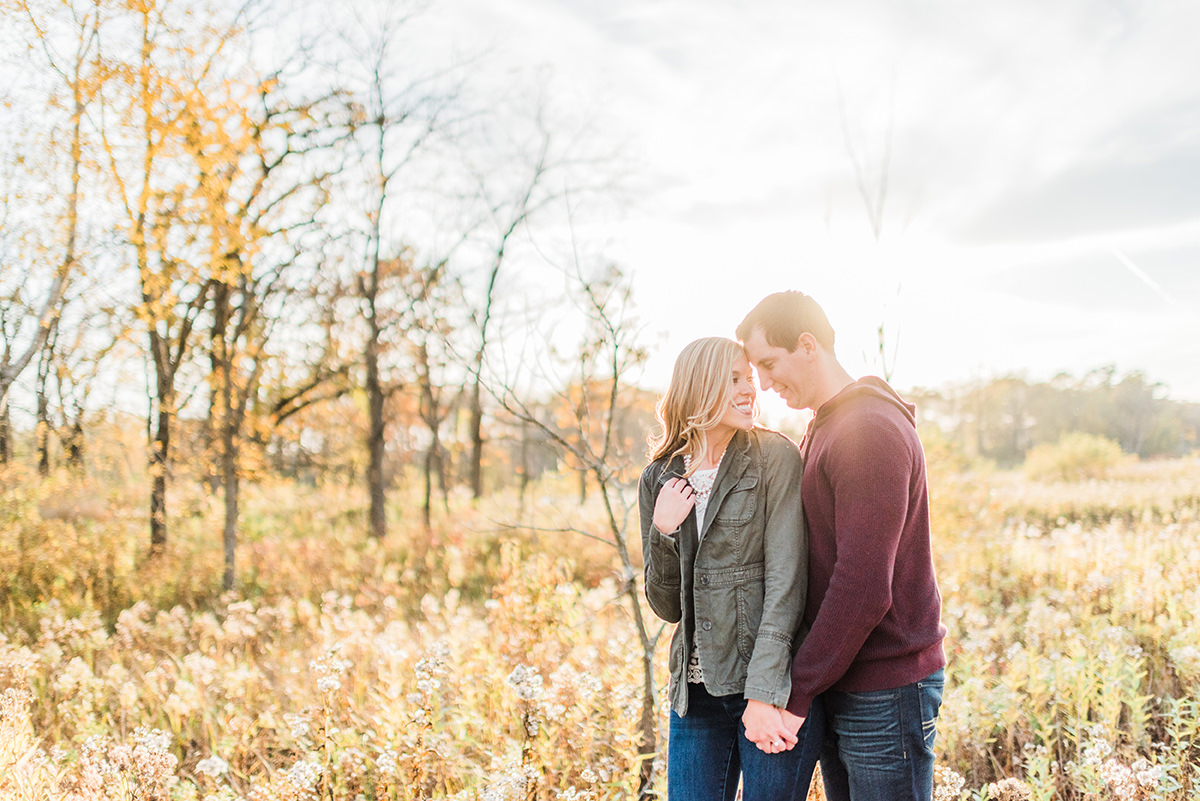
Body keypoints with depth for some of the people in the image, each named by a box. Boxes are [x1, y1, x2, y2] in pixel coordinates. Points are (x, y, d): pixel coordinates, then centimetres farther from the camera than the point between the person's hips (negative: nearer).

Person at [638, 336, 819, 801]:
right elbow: (667, 607, 9)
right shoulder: (659, 479, 6)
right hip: (697, 689, 4)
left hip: (771, 685, -4)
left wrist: (764, 693, -19)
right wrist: (663, 533, -9)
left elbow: (786, 582, -12)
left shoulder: (775, 458, -6)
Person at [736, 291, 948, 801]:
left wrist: (798, 694, -18)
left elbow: (864, 587, -23)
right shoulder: (820, 431, 13)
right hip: (841, 683, 9)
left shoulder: (873, 430, -18)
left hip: (886, 688, -9)